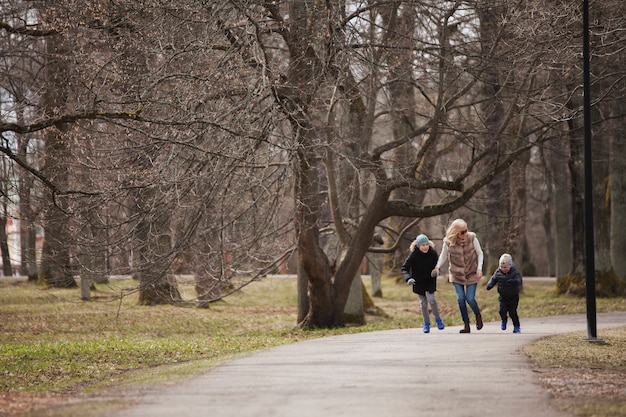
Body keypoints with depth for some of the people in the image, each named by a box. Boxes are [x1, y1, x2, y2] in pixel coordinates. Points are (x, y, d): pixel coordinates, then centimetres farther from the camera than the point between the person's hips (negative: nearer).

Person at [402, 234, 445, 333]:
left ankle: (438, 319, 8)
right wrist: (408, 278, -36)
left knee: (431, 299, -14)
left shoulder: (433, 253, -16)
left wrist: (435, 271, -26)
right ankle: (426, 323, 22)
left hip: (430, 281, 0)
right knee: (423, 303, 5)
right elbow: (404, 268, -19)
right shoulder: (413, 255, -20)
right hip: (419, 282, 0)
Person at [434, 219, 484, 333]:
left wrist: (479, 268, -11)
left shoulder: (472, 238, -12)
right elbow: (443, 256, 4)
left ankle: (478, 315, 24)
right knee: (460, 299, -9)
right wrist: (437, 267, -12)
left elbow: (479, 253, 0)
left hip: (471, 274, -1)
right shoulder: (448, 242, -12)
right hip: (457, 275, 1)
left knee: (470, 298, -9)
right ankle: (466, 325, 4)